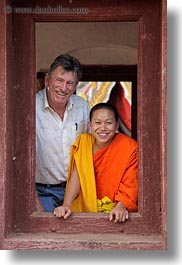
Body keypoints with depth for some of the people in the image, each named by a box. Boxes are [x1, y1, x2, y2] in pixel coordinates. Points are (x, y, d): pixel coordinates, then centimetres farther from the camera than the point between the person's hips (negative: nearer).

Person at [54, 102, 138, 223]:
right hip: (86, 209, 2)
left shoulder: (130, 147, -6)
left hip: (116, 214, -2)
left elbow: (129, 185, -9)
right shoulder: (83, 141, 4)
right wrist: (66, 205, -18)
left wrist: (121, 207, -27)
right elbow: (76, 177, -3)